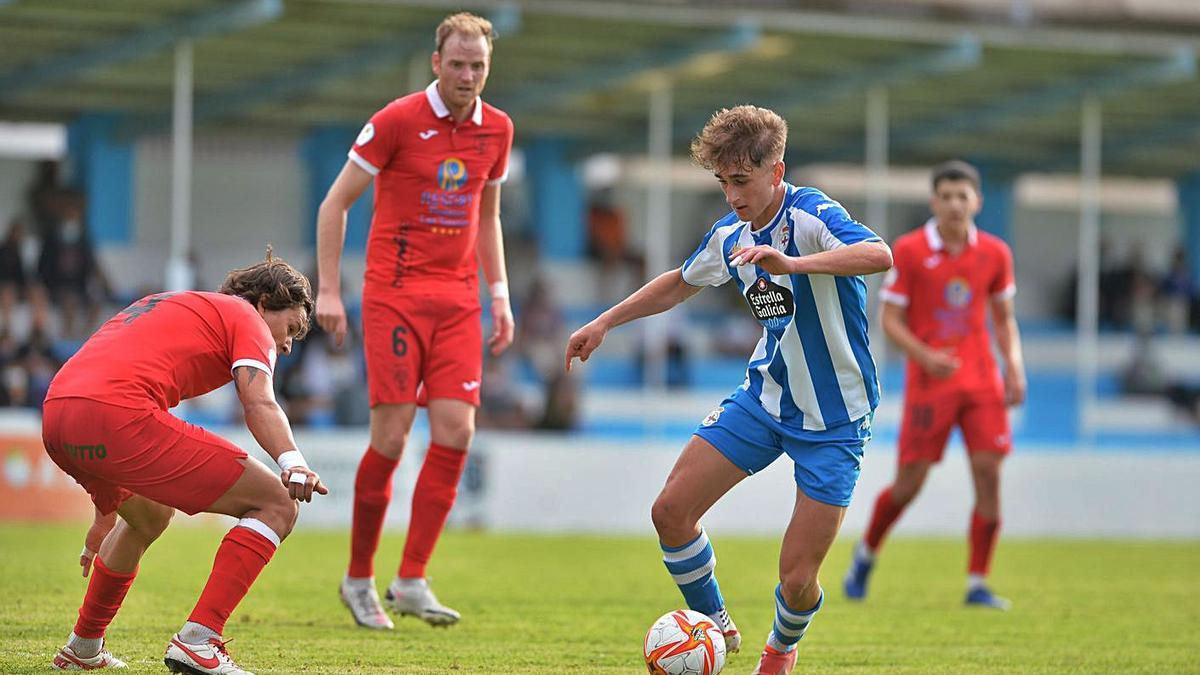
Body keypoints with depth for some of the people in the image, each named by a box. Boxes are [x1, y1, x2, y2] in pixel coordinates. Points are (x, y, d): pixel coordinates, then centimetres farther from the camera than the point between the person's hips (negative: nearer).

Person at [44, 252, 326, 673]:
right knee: (277, 504, -3)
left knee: (150, 517, 38)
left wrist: (106, 515, 51)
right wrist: (293, 463, -24)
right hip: (117, 417, -9)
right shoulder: (245, 317, 13)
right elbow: (259, 404, -8)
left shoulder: (171, 307, 37)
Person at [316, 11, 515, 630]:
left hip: (458, 300, 5)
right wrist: (327, 290, -7)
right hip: (394, 294, -5)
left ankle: (411, 581, -2)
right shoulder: (397, 121, -7)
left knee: (455, 431, -8)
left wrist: (499, 294, 14)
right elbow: (336, 201, -1)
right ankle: (358, 579, 8)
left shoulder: (496, 130, 9)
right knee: (391, 437, -8)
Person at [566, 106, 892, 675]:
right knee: (671, 510, -4)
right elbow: (681, 283, 24)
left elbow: (879, 255, -42)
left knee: (796, 578, -8)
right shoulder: (730, 235, 2)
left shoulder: (811, 216, -22)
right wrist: (605, 323, 23)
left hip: (833, 422, -7)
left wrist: (791, 263, -54)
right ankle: (715, 628, 19)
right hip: (763, 397, 7)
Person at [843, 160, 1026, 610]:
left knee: (989, 475, -8)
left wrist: (1014, 368, 1)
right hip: (929, 382, -3)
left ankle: (978, 584, -1)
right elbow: (890, 319, -4)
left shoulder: (995, 254, 4)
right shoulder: (909, 251, -5)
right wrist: (925, 356, -19)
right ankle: (866, 553, 26)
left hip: (981, 381, 3)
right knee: (910, 482, -2)